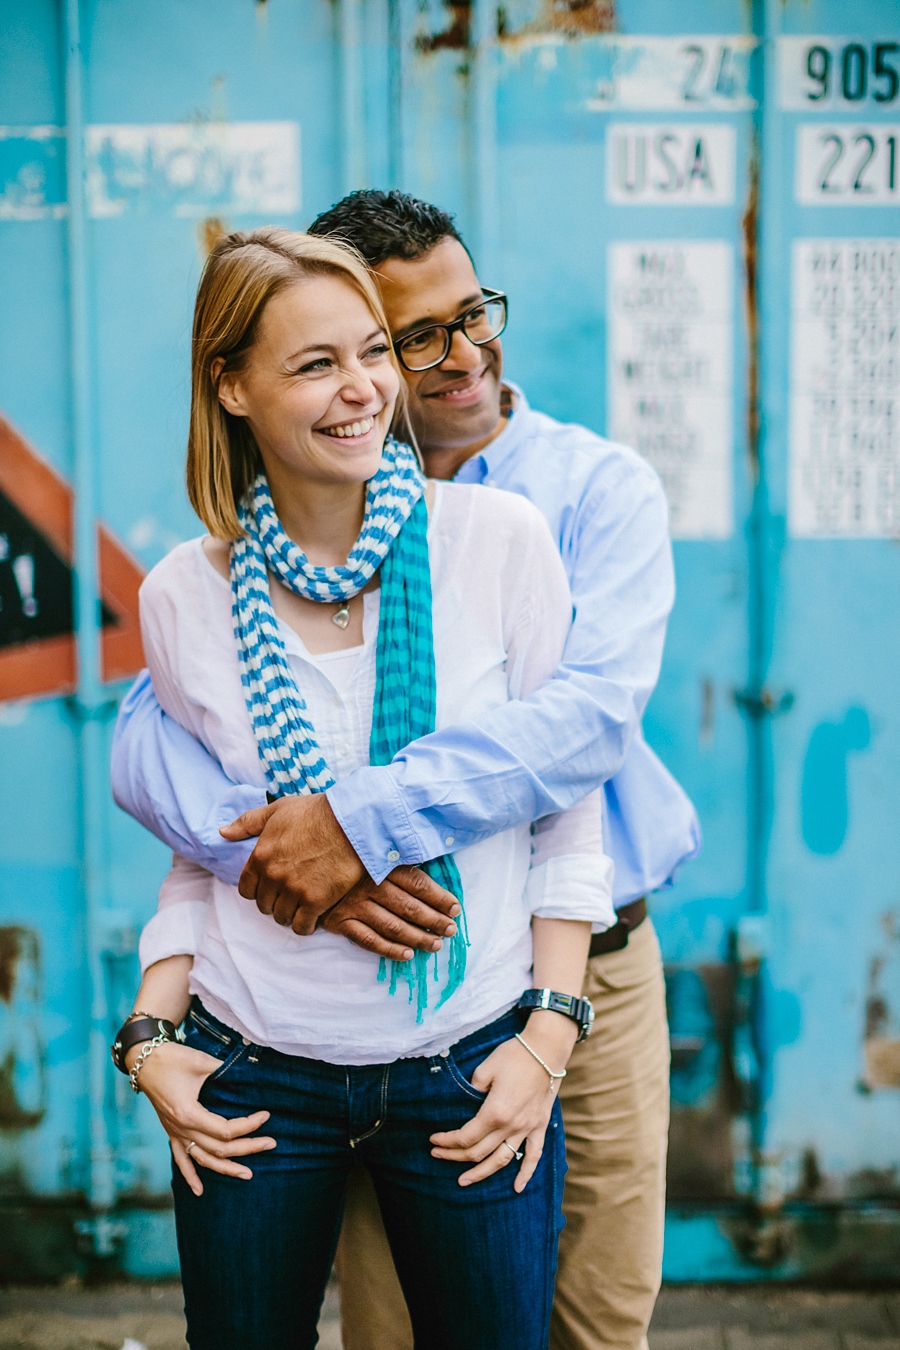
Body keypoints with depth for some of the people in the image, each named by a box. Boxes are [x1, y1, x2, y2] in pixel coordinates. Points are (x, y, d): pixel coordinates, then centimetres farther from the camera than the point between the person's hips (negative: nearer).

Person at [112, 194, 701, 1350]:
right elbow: (146, 736, -8)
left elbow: (595, 709, -20)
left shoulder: (598, 487, -3)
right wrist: (283, 854, -27)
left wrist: (364, 820, -29)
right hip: (391, 973, 1)